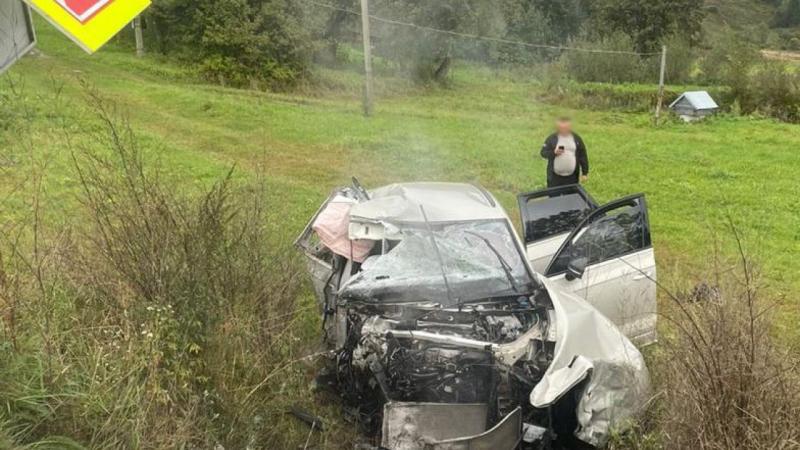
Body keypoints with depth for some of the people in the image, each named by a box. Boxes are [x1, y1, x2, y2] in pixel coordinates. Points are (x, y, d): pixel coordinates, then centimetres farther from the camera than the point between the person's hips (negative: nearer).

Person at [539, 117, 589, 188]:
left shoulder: (576, 138, 2)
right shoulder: (552, 138, -3)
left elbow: (583, 156, 5)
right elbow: (543, 152, -4)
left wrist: (585, 173, 2)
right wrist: (554, 152, -24)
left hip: (572, 177, 2)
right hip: (555, 176, -1)